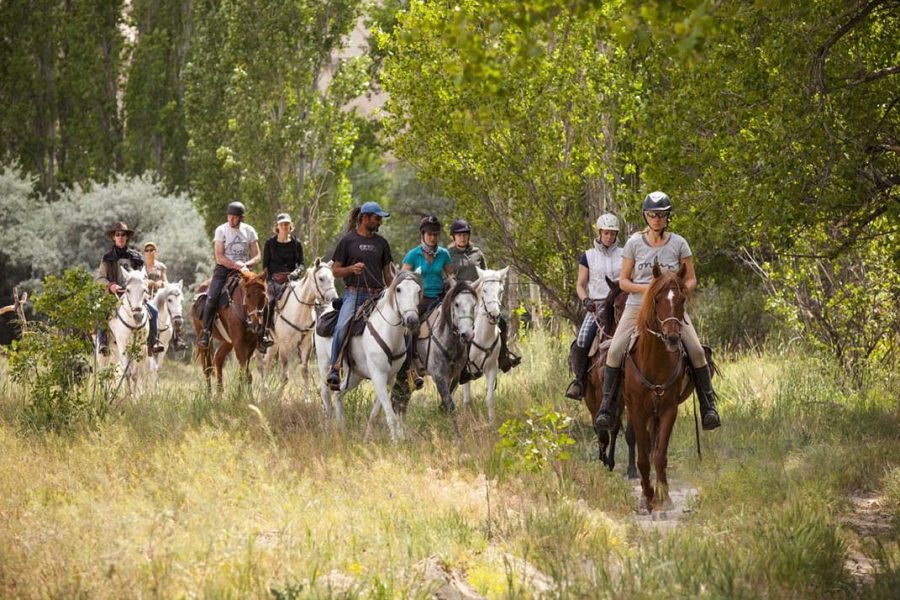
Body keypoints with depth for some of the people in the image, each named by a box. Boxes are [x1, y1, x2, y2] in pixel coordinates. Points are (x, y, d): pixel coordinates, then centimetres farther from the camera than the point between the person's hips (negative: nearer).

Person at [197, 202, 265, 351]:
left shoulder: (249, 231, 4)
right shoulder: (221, 230, -3)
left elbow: (257, 256, 5)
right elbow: (219, 257, -9)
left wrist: (245, 264, -15)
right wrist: (236, 265, -20)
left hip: (243, 270, 2)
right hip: (224, 269, -2)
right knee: (212, 298, -23)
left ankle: (262, 335, -10)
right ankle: (206, 333, -16)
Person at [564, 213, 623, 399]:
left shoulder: (624, 255, 12)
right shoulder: (588, 257, 10)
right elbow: (580, 285, 11)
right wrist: (585, 300, -9)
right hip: (596, 306, 0)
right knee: (581, 341, -24)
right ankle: (579, 379, -11)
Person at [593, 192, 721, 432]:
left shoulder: (679, 244, 3)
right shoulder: (634, 243, 3)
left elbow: (691, 280, 7)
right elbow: (624, 281, 4)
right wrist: (645, 288, -15)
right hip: (638, 304, 0)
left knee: (696, 350, -18)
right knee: (615, 351, -19)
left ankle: (708, 405, -6)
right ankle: (607, 407, -9)